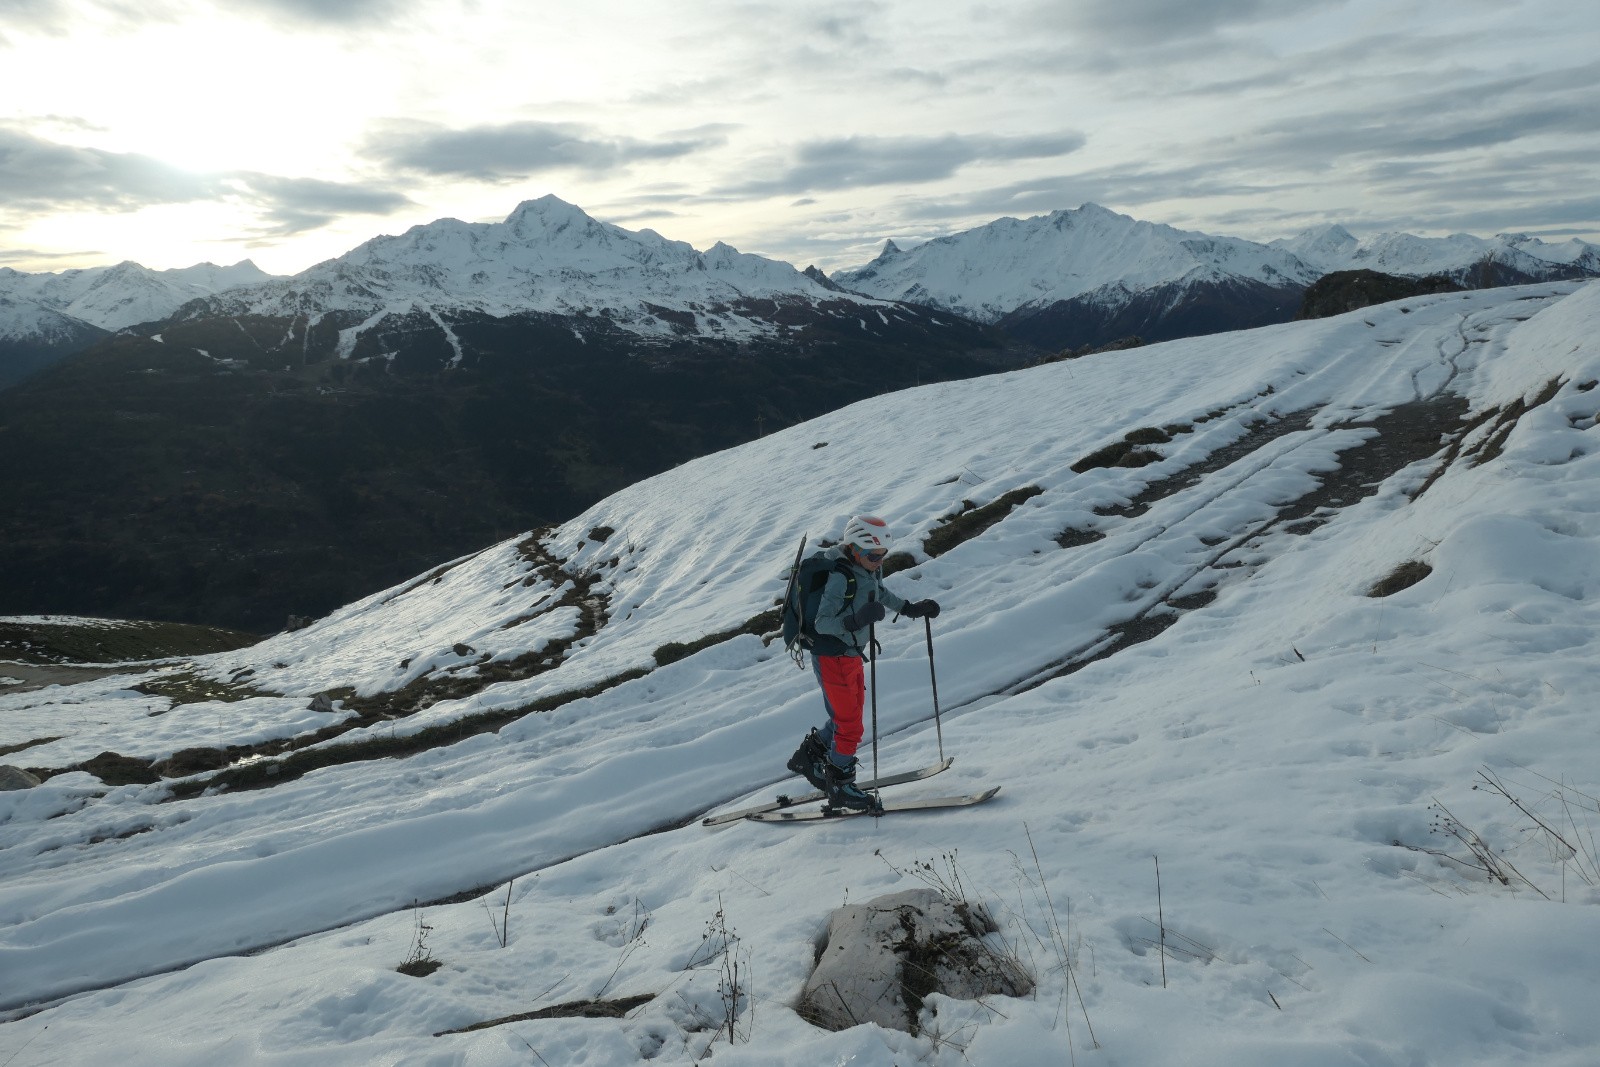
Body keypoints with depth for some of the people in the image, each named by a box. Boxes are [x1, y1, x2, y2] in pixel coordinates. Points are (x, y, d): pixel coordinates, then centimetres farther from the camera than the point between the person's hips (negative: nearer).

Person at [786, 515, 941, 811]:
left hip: (852, 654, 9)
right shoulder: (839, 577, -25)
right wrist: (856, 621, -41)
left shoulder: (868, 568, 1)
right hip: (832, 657, -9)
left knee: (849, 716, 21)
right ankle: (840, 786, 16)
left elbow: (882, 593, 23)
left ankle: (809, 756, 38)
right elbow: (821, 623, -27)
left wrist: (911, 608, 17)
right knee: (850, 725, -1)